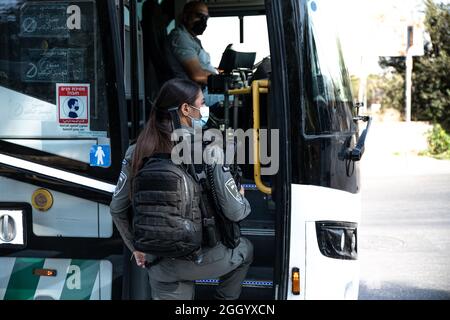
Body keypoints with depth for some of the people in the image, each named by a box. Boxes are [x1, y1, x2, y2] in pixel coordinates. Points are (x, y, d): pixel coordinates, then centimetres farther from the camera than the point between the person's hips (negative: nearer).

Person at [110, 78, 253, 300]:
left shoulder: (137, 152, -4)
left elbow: (117, 208, 2)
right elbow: (234, 212, -13)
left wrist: (136, 248, 17)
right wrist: (242, 199, 11)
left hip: (159, 265, 3)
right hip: (202, 261, -3)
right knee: (245, 249, 29)